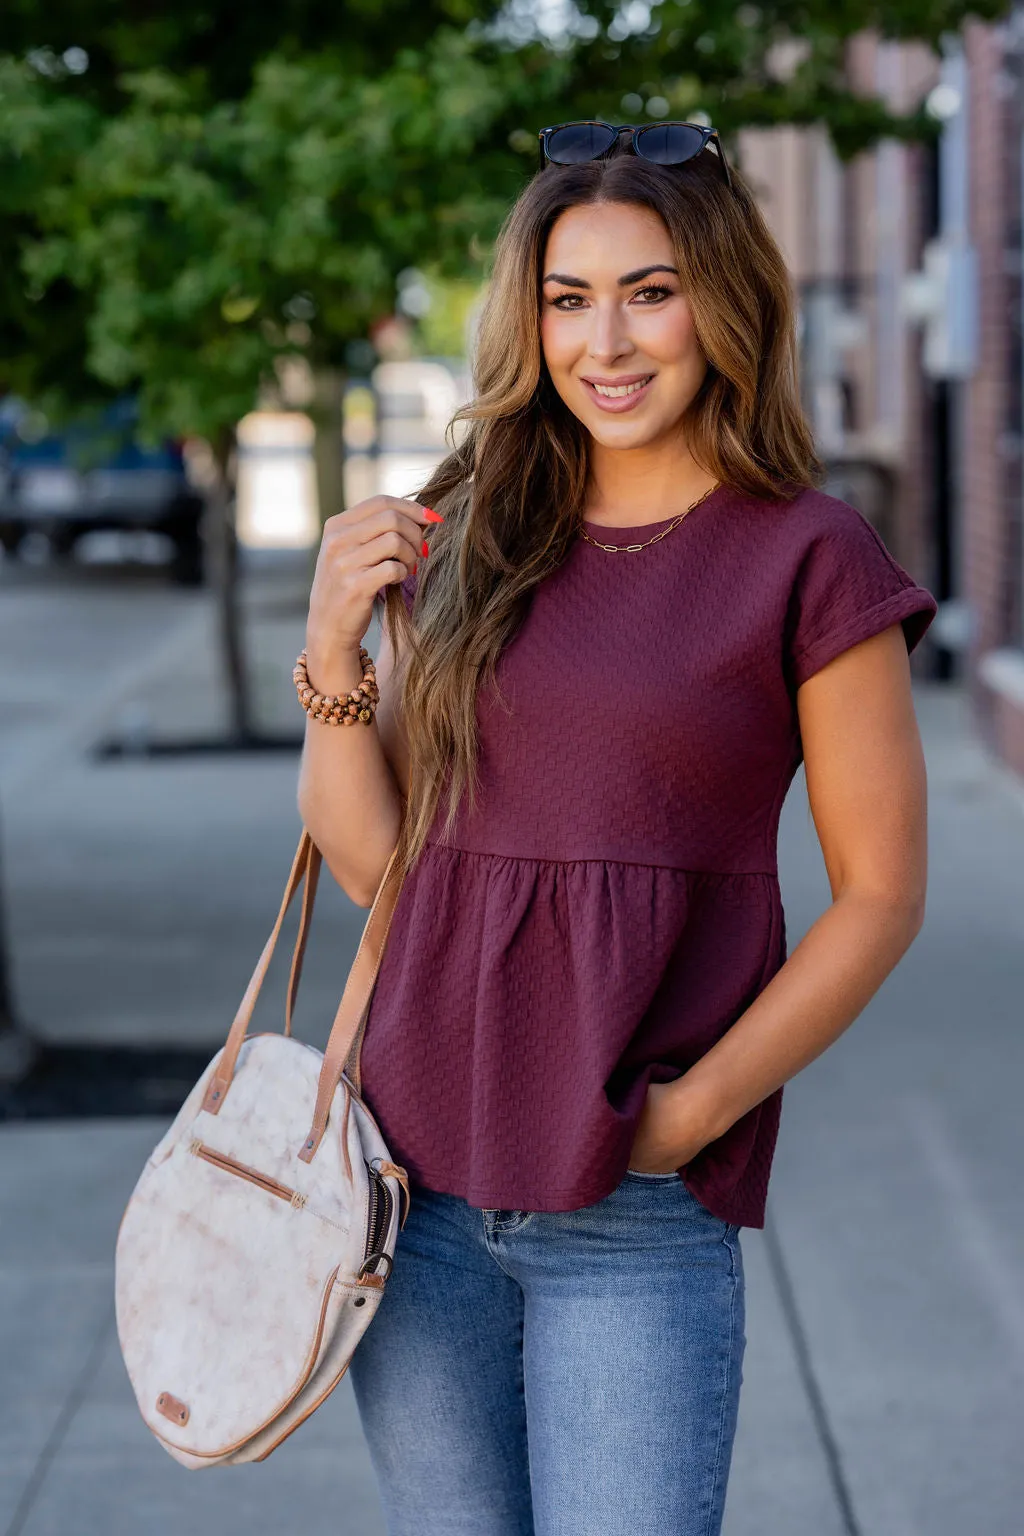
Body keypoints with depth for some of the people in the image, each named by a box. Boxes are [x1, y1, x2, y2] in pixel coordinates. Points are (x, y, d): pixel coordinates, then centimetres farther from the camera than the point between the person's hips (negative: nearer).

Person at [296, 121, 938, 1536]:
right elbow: (372, 860, 8)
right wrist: (331, 651, -6)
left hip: (639, 1213, -4)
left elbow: (880, 895, -3)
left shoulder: (808, 560, -5)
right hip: (418, 1174, 4)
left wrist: (690, 1113, -10)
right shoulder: (457, 544, 7)